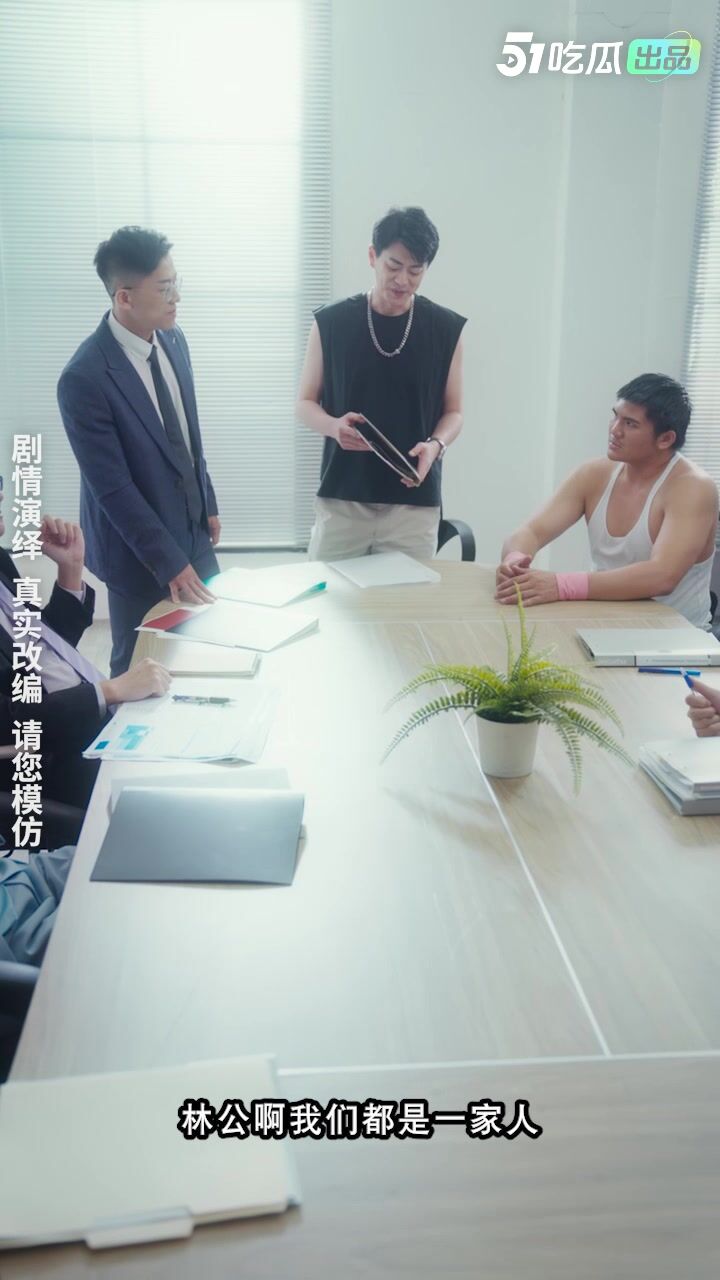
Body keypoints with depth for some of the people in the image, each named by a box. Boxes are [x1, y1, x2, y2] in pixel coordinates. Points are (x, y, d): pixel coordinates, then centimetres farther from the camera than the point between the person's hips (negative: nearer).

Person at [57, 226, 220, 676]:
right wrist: (168, 561, -21)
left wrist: (209, 504, 15)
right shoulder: (84, 377, -25)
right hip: (139, 549, -6)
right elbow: (113, 488, -23)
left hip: (192, 530, 7)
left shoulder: (173, 339, -1)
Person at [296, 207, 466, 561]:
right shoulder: (331, 322, 0)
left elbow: (453, 411, 7)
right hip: (341, 499, 0)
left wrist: (436, 444, -14)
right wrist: (335, 426, -16)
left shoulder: (446, 329, 1)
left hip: (414, 502, 0)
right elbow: (305, 403, 6)